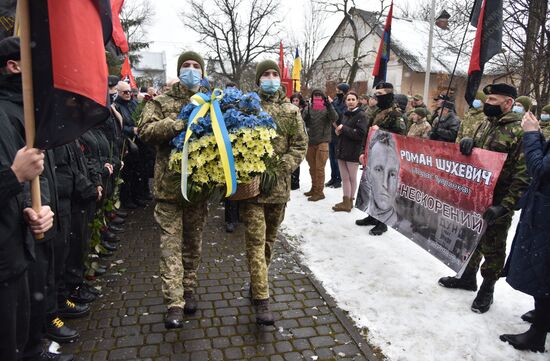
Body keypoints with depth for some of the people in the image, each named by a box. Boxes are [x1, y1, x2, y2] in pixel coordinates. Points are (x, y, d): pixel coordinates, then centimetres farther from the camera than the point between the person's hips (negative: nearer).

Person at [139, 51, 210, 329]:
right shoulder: (162, 102, 5)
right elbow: (145, 130, -8)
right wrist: (178, 124, -21)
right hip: (170, 183, -2)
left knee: (194, 241, 13)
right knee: (171, 243, -3)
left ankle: (189, 290, 29)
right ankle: (174, 303, 2)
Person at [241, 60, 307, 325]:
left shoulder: (291, 111, 8)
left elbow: (300, 145, 5)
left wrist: (280, 169, -9)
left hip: (279, 185, 3)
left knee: (269, 239, 15)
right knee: (255, 241, -6)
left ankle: (256, 284, 35)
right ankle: (261, 299, 0)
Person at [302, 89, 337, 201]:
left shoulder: (327, 108, -2)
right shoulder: (308, 108, 7)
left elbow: (334, 118, -19)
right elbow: (302, 120, -2)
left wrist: (329, 105, -30)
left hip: (322, 141, -4)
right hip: (310, 141, 4)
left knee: (319, 168, -3)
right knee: (312, 167, 16)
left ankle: (319, 192, 6)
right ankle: (314, 188, 31)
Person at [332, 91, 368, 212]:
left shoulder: (361, 115, -9)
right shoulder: (345, 115, 13)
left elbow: (360, 134, -19)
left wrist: (343, 128, -16)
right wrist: (338, 131, 4)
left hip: (353, 152, -7)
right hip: (342, 149, 7)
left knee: (352, 178, 7)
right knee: (344, 178, 9)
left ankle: (350, 201, 17)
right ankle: (346, 201, 16)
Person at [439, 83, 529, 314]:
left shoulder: (519, 131, -16)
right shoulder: (485, 125, 9)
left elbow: (522, 176, -20)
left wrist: (503, 206, -25)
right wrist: (467, 142, -7)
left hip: (497, 204, -7)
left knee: (492, 248, 9)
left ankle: (487, 289, 28)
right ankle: (468, 277, 39)